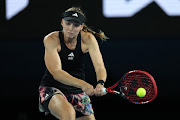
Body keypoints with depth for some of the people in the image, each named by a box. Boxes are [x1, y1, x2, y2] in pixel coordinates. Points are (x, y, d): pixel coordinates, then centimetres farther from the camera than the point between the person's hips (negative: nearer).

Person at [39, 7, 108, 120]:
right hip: (51, 89, -5)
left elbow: (100, 67, -18)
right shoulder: (51, 39, -17)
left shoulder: (88, 39, -9)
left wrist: (100, 84, -41)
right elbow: (56, 72, -27)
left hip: (77, 93, 5)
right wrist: (82, 84, -42)